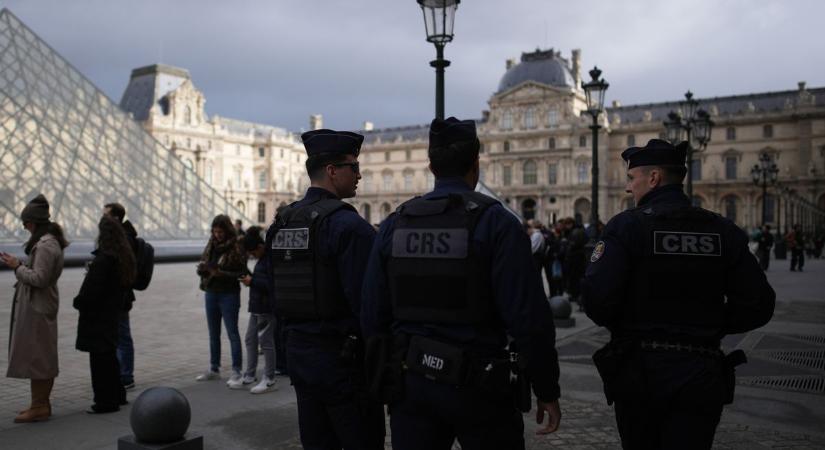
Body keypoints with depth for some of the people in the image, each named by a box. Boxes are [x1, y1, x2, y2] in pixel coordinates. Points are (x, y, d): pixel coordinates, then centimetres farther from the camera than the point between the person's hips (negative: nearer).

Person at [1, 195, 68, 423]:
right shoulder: (50, 241, 13)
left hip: (37, 308, -10)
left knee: (35, 356, -3)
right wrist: (19, 265, 10)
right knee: (43, 357, 15)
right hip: (40, 305, 10)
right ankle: (42, 404, 25)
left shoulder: (45, 245, -19)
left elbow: (39, 278, -23)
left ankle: (39, 407, 5)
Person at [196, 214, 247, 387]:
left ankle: (237, 372, -1)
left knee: (232, 333, -5)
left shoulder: (236, 248, -12)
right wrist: (202, 268, -12)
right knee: (213, 334, 16)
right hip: (211, 294, 7)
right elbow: (202, 267, 10)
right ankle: (214, 369, 28)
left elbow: (242, 274, -14)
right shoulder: (211, 245, 7)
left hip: (229, 295, -7)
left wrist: (221, 274, -24)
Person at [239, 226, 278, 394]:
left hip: (266, 308, -10)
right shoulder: (262, 259, 13)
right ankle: (250, 374, 27)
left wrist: (252, 281, -20)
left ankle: (269, 380, 8)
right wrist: (250, 279, 5)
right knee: (250, 339, 15)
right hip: (257, 306, 10)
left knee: (266, 342, -2)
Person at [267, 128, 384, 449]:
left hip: (298, 353, 8)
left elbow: (275, 294, 14)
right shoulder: (348, 224, -17)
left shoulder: (280, 224, 8)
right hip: (343, 358, -8)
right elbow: (367, 301, -21)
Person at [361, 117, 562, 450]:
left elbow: (372, 315, 4)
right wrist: (547, 390, -4)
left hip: (410, 384, 4)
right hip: (478, 387, -3)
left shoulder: (393, 225, 2)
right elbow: (529, 318, -15)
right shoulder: (496, 223, -11)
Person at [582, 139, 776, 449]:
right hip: (701, 376, 2)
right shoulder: (724, 231, 1)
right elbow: (758, 306, 0)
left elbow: (597, 300, -19)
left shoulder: (626, 226, -11)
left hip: (639, 370, -2)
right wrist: (707, 328, 13)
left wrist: (620, 326, 3)